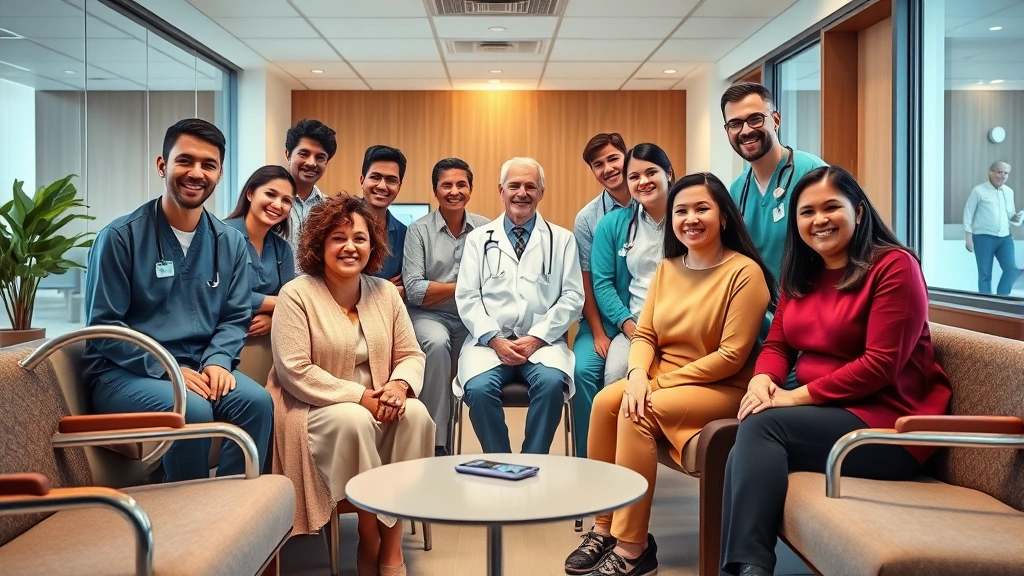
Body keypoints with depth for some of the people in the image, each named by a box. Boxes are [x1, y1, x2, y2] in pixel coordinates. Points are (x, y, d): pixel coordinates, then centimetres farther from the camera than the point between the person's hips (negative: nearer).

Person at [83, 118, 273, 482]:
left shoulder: (230, 243, 7)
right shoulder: (120, 237, -7)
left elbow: (236, 317, 10)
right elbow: (103, 327, -8)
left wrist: (217, 361, -11)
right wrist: (166, 369, -18)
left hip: (199, 368, 4)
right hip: (123, 373, -4)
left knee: (257, 402, -25)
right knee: (193, 411, -32)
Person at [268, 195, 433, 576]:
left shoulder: (385, 292, 6)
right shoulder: (296, 294, -9)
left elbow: (412, 355, 6)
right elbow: (295, 372, -17)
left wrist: (399, 385, -18)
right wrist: (359, 396, -22)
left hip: (376, 406, 5)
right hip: (315, 410, -4)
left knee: (415, 413, -26)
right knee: (354, 420, -35)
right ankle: (370, 543, -14)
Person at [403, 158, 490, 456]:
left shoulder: (486, 229, 5)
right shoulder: (419, 230, 0)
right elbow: (414, 291, -8)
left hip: (473, 319, 2)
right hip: (429, 316, -2)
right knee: (437, 342, -33)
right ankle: (436, 441, -20)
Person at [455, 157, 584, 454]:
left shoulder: (562, 239, 12)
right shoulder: (479, 239, 13)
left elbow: (572, 297, 4)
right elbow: (467, 297, 5)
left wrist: (537, 338, -8)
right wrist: (495, 339, -9)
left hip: (542, 341, 0)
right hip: (490, 340, 1)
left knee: (551, 382, -31)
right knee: (479, 388, -29)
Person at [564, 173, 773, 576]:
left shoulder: (744, 272, -13)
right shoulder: (667, 268, 9)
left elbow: (731, 357, -17)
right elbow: (644, 334, 7)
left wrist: (660, 381, -17)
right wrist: (638, 374, -16)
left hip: (721, 388, -6)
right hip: (662, 379, 6)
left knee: (638, 414, -28)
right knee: (606, 401, -21)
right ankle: (604, 528, -12)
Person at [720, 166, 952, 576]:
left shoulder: (894, 266, -10)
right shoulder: (800, 275, 14)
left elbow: (880, 365, -18)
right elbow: (777, 344, 11)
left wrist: (798, 396, -20)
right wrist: (762, 379, -13)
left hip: (885, 422, -6)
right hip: (823, 413, 6)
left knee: (762, 426, -26)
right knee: (745, 453, -23)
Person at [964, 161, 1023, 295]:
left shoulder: (1009, 191, 12)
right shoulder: (979, 191, -4)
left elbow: (1010, 214, 21)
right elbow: (968, 213, -4)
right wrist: (969, 237, -8)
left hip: (1004, 238, 5)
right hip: (983, 238, -4)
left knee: (1012, 269, -6)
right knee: (985, 274, 2)